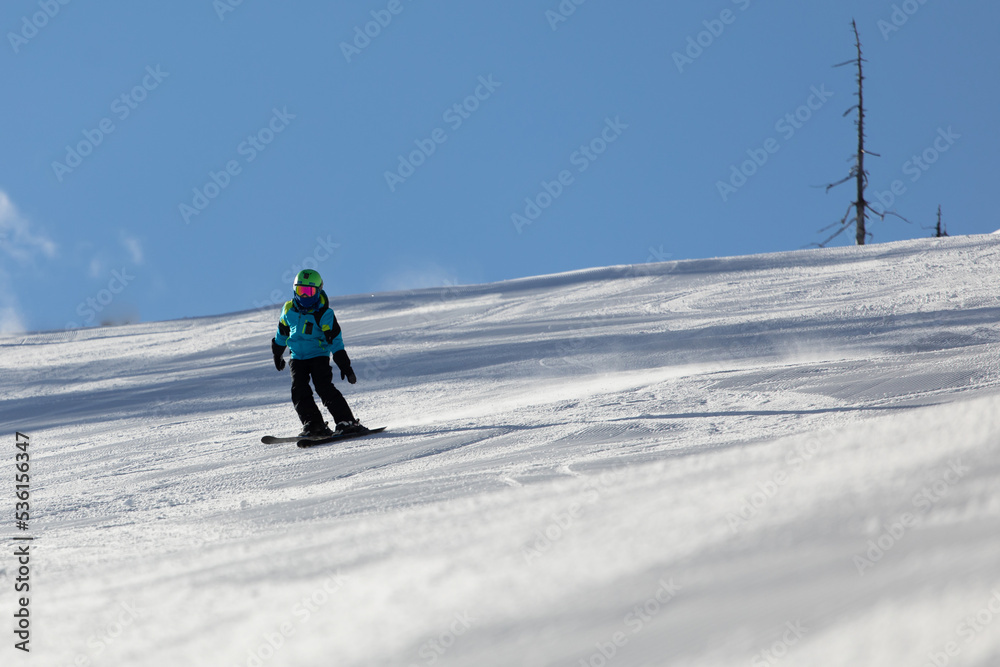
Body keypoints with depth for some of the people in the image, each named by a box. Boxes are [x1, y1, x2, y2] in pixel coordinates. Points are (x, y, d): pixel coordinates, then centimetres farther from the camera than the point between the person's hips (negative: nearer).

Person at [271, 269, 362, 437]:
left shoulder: (324, 314, -13)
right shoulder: (289, 310, 1)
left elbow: (335, 340, -15)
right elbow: (282, 332, 18)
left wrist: (344, 365, -19)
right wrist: (278, 354, 28)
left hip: (319, 355, -5)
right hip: (298, 358, 5)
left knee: (324, 388, -19)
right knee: (299, 391, -11)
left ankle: (346, 422, -17)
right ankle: (313, 425, -9)